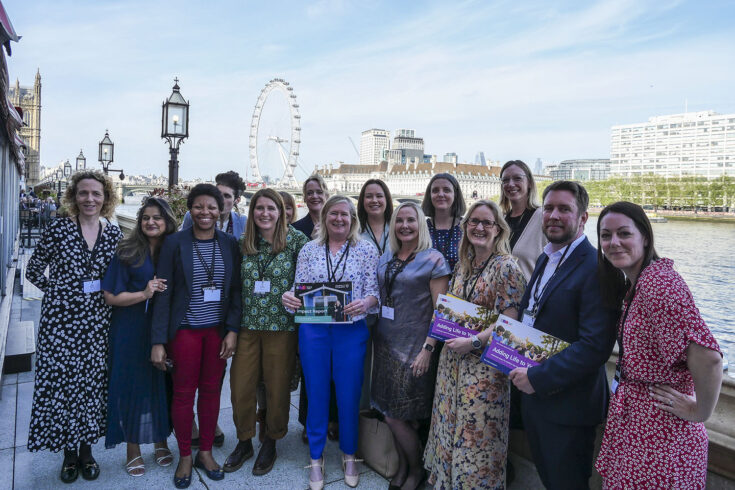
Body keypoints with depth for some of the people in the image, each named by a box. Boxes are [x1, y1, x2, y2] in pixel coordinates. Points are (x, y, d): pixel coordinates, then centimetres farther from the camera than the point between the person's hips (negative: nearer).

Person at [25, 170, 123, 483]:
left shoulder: (114, 233, 3)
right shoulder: (58, 229, -4)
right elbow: (33, 271, 5)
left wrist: (107, 295, 3)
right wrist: (58, 290, 2)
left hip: (97, 322, 2)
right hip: (60, 319, -2)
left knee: (92, 382, 9)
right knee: (61, 381, 5)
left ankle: (86, 448, 27)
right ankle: (69, 451, 24)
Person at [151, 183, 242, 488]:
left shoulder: (230, 244, 2)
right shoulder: (174, 243, -4)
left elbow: (236, 289, 4)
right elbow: (163, 293, -6)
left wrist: (233, 329, -5)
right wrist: (158, 341, -9)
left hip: (218, 330, 2)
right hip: (185, 329, -2)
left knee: (211, 390, 10)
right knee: (183, 392, 6)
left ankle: (206, 452, 27)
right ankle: (185, 457, 24)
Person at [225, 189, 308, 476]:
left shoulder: (295, 240, -5)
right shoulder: (243, 243, 4)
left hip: (281, 325, -3)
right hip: (247, 325, 3)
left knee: (277, 388, 8)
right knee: (240, 386, 7)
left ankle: (270, 444, 29)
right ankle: (244, 441, 29)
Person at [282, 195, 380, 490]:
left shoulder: (367, 250, 0)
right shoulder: (309, 250, 5)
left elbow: (374, 291, -3)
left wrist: (366, 302, -24)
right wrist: (288, 298, -16)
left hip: (351, 331, -1)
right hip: (313, 331, 1)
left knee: (349, 395, 8)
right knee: (316, 394, 11)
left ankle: (349, 454, 32)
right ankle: (316, 457, 30)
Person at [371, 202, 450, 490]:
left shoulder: (433, 260, -8)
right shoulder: (385, 259, 9)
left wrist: (427, 349, -16)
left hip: (414, 348, -5)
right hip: (385, 344, 5)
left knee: (397, 417, 1)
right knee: (390, 413, 11)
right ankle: (402, 465, 32)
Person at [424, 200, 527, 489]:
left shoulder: (506, 267, -12)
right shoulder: (463, 264, 8)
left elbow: (510, 320, -16)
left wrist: (474, 341, -20)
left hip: (484, 363, -6)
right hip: (453, 359, 7)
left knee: (475, 433, 2)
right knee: (449, 424, 16)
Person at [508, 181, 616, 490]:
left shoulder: (595, 268, -20)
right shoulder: (545, 259, 9)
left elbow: (596, 346, -26)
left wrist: (538, 378, -23)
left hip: (567, 404, -8)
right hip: (533, 394, 8)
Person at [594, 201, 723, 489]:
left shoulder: (658, 282, -24)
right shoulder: (632, 285, 8)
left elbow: (707, 356, -32)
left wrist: (700, 411, -19)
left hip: (658, 432, -9)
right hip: (632, 423, 9)